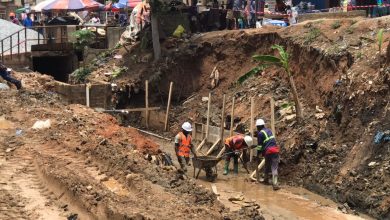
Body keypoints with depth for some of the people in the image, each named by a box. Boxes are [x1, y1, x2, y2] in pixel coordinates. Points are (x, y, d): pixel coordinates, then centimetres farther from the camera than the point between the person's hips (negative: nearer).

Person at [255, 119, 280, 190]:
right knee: (274, 168, -3)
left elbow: (260, 145, -1)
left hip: (268, 152, -3)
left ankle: (266, 180, 32)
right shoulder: (268, 130, 18)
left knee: (267, 167, 19)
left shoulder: (260, 133, -2)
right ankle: (275, 184, -14)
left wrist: (258, 153, 11)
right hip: (275, 150, 3)